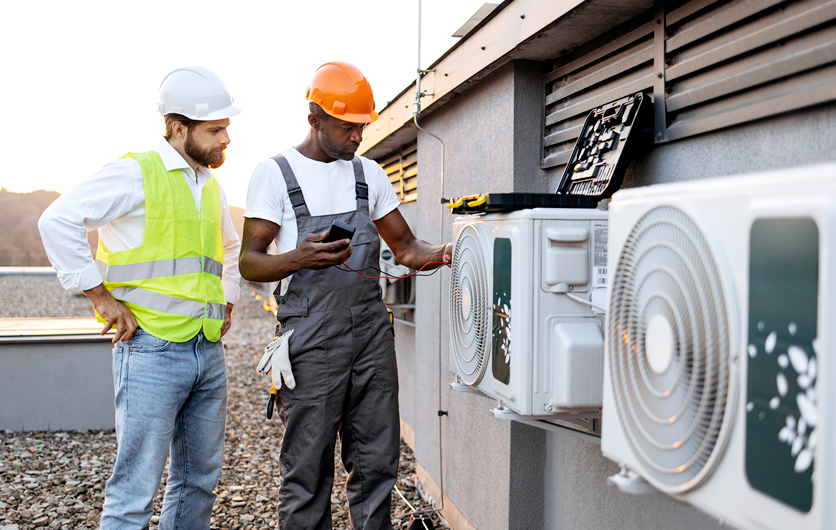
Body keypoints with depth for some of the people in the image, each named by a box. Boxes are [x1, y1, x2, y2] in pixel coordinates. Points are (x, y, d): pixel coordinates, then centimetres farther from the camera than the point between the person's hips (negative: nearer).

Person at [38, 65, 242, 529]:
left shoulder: (210, 185, 16)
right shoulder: (137, 173, -7)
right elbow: (58, 221, -16)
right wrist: (100, 297, -15)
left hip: (209, 352, 8)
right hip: (152, 349, -7)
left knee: (199, 480, 14)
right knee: (136, 487, -4)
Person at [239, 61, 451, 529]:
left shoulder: (369, 173, 15)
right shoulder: (275, 173, 1)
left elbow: (405, 245, 16)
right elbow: (250, 262, -3)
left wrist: (436, 254, -6)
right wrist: (300, 259, -23)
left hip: (372, 332, 4)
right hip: (311, 339, -4)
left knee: (376, 463, 7)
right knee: (308, 471, 1)